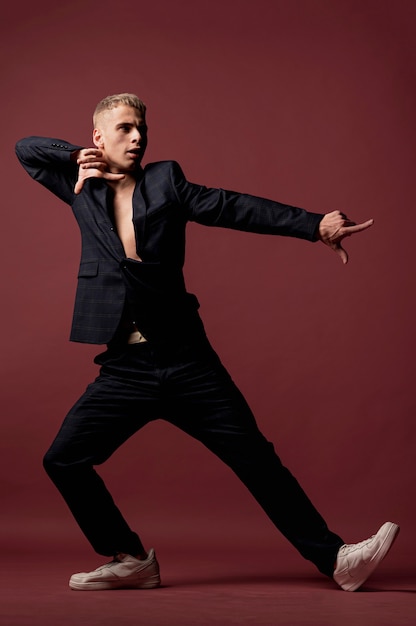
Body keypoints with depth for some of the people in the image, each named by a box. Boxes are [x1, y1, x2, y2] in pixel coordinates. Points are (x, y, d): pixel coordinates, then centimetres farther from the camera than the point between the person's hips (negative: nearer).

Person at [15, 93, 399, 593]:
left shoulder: (165, 180, 7)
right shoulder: (84, 189, 12)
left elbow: (234, 209, -3)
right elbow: (26, 148, 19)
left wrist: (314, 224, -13)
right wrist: (79, 158, 4)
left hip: (186, 362, -2)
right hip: (124, 369, 2)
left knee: (256, 459, -2)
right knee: (64, 460, -5)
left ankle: (334, 558, 6)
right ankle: (131, 560, 11)